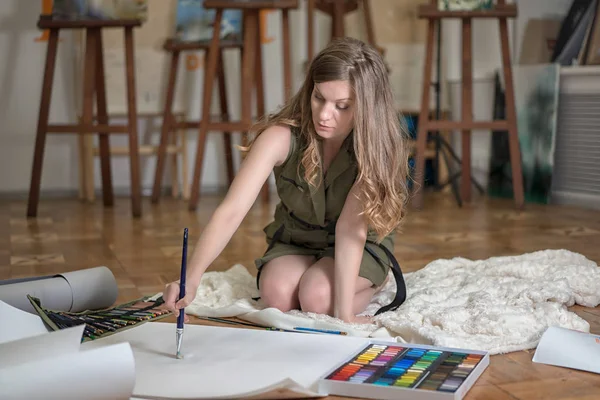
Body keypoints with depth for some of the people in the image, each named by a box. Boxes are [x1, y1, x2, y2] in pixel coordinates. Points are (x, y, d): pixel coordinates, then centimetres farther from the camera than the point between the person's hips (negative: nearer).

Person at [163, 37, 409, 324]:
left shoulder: (376, 146, -28)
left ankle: (374, 287, 4)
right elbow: (231, 211, -36)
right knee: (277, 295, -28)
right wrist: (190, 281, -49)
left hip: (361, 246, -1)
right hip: (295, 240, 1)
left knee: (317, 297, -29)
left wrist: (343, 313, -39)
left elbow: (351, 229, -33)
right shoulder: (282, 136, -29)